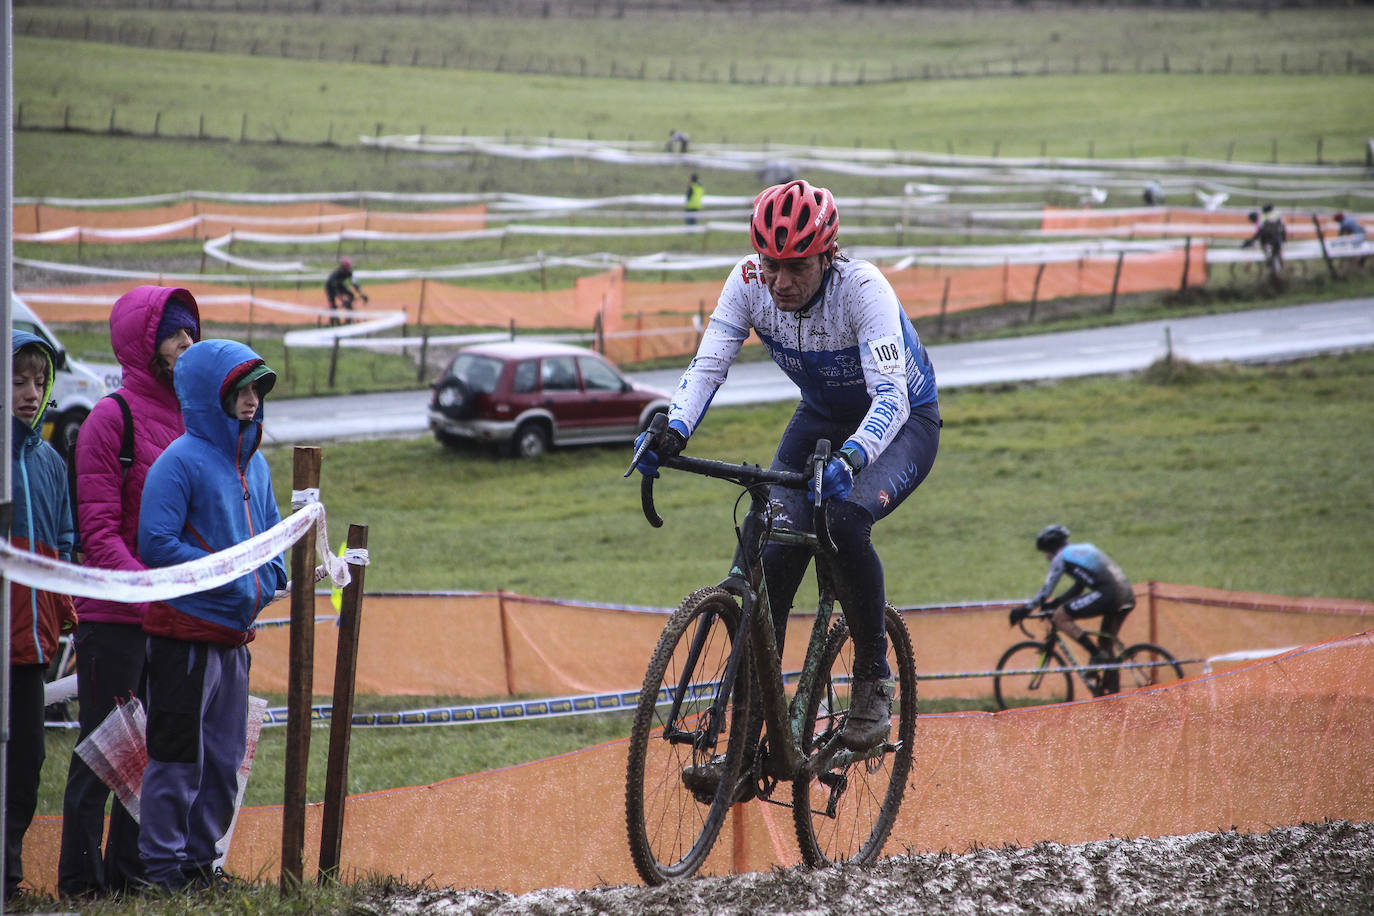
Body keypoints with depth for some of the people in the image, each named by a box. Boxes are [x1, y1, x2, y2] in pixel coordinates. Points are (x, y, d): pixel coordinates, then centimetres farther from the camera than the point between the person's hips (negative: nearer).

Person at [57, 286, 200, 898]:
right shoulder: (111, 418, -10)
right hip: (114, 617, -7)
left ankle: (128, 869, 21)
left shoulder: (188, 418, 12)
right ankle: (81, 878, 6)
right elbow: (98, 531, -14)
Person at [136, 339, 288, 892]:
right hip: (185, 632, -8)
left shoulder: (254, 463, 12)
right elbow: (156, 543, -18)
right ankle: (162, 866, 4)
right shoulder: (180, 462, -13)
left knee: (225, 760, 12)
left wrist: (269, 578, 4)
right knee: (178, 757, -3)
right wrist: (229, 577, -19)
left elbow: (272, 532, 24)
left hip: (235, 635, 8)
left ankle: (200, 858, 22)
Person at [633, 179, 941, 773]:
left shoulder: (863, 289, -32)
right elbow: (709, 364, -24)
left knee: (843, 520, -33)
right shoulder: (750, 283, -20)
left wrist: (850, 459, -59)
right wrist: (673, 432, -44)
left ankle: (874, 679, -12)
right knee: (776, 551, -16)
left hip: (902, 423, -5)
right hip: (822, 419, 5)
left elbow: (891, 396, -40)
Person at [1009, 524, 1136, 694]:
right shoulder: (1083, 549, 29)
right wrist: (1054, 603, 37)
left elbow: (1046, 590, 2)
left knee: (1060, 616, -3)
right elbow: (1078, 587, 36)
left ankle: (1096, 654, -7)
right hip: (1128, 596, 9)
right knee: (1107, 644, 21)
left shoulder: (1061, 557, 5)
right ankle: (1113, 693, 21)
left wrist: (1025, 610, 10)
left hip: (1107, 594, -9)